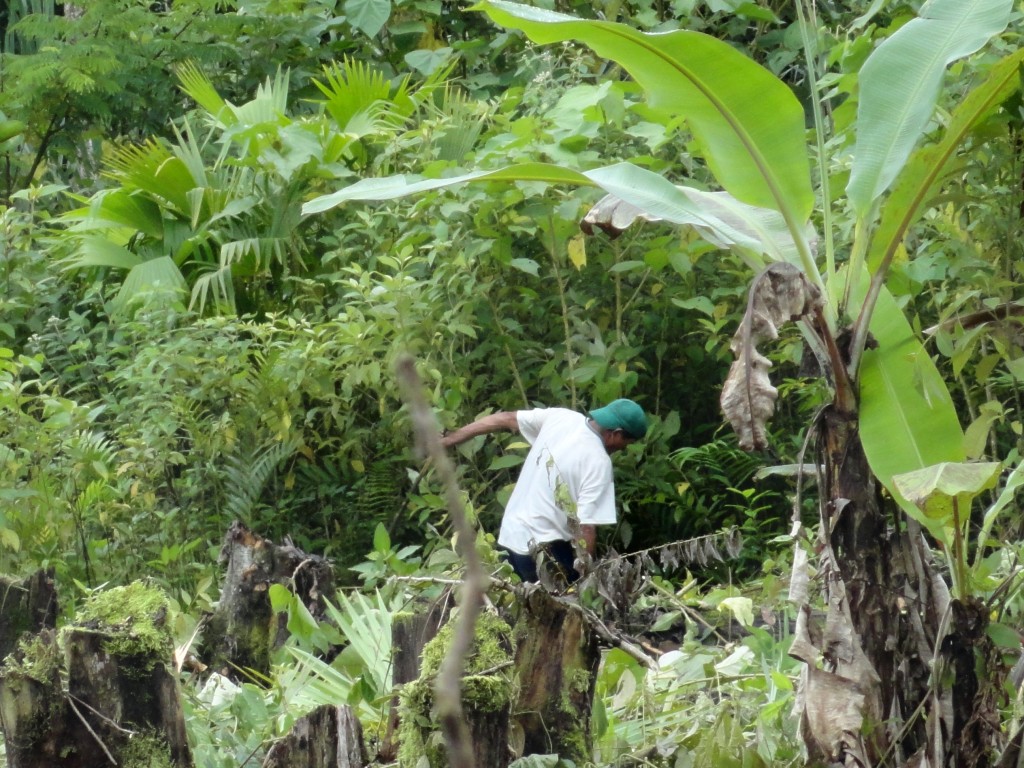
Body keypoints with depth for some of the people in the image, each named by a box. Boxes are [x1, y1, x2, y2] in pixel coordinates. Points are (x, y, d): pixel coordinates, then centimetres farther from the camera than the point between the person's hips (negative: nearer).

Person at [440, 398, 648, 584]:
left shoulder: (559, 417, 0)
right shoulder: (599, 462, -19)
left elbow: (503, 419, 8)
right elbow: (586, 527, -23)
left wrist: (447, 440, 17)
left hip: (509, 536, 7)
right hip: (545, 551, -7)